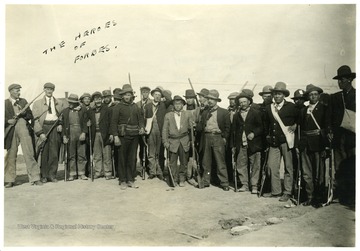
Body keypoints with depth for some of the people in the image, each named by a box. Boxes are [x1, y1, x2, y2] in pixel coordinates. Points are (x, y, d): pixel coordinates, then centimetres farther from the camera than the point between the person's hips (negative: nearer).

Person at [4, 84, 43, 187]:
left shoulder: (23, 101, 17)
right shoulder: (5, 103, 9)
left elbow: (30, 116, 16)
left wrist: (23, 114, -3)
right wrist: (8, 121, -13)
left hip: (24, 129, 1)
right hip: (12, 130, -1)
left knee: (29, 154, -2)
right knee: (11, 155, 2)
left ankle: (34, 178, 2)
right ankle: (9, 180, 14)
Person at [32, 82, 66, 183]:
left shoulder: (60, 103, 15)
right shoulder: (37, 103, 10)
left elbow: (63, 116, 18)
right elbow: (35, 119, 3)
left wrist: (61, 124, -2)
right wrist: (40, 132, -8)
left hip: (55, 127, 1)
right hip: (43, 127, -1)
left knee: (54, 153, -1)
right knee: (43, 153, -1)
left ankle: (52, 175, 7)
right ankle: (44, 176, 9)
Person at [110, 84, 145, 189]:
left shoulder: (136, 107, 12)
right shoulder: (118, 107, -1)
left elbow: (140, 118, 15)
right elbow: (114, 122, -5)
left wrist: (141, 127, -6)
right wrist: (115, 136, -13)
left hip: (134, 136, 4)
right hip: (123, 136, -4)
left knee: (132, 159, 8)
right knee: (122, 159, 3)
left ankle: (131, 180, 18)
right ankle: (122, 181, 12)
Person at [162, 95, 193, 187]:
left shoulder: (188, 114, 8)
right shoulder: (168, 115, 7)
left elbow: (191, 127, 7)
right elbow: (165, 130, 5)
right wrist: (165, 142, -3)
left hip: (184, 141, 1)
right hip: (173, 141, -1)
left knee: (184, 161, 7)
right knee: (173, 162, 2)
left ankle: (182, 179, 22)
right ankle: (174, 179, 16)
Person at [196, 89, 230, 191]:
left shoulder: (223, 112, 4)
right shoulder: (205, 112, 16)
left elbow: (227, 127, 5)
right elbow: (201, 126, 13)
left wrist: (224, 137, -4)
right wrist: (196, 126, -7)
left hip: (218, 138, -4)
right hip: (206, 138, 4)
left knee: (220, 162, -3)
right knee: (206, 162, 8)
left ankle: (224, 183, 5)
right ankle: (205, 181, 18)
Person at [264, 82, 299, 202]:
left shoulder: (291, 107, 0)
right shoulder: (269, 108, 11)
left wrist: (295, 125, -6)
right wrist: (267, 135, 14)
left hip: (286, 140, -4)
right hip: (273, 141, 4)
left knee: (288, 167, 3)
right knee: (272, 166, 2)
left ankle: (287, 192, 13)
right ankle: (276, 191, 14)